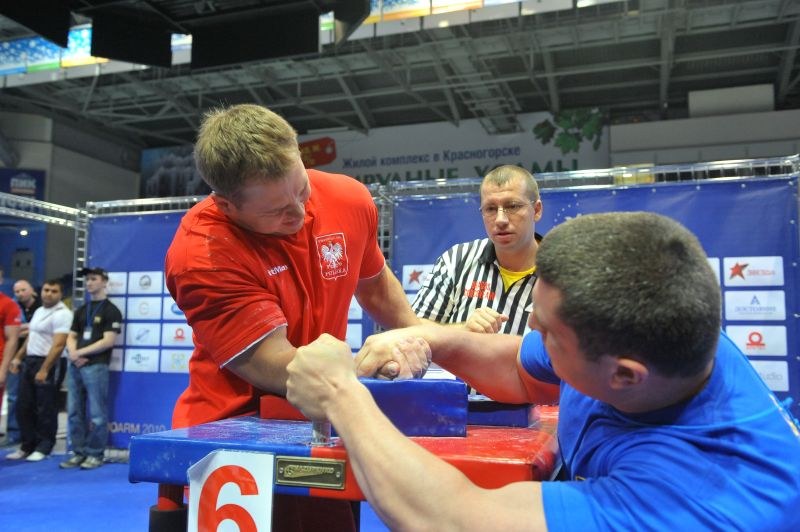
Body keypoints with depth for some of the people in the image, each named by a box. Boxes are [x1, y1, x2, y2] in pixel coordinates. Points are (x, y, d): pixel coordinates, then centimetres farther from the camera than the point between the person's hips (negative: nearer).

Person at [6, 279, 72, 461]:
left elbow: (58, 345, -20)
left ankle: (43, 448, 11)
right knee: (23, 406, 11)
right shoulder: (39, 311, 16)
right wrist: (18, 358, 16)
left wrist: (44, 370, -23)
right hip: (29, 361, 9)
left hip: (47, 364, -9)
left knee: (45, 410, 0)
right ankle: (27, 446, 22)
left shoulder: (62, 314, -14)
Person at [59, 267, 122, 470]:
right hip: (75, 367, 7)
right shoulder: (81, 311, 19)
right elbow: (71, 337, 17)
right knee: (74, 412, 9)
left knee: (97, 414, -4)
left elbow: (108, 341, -11)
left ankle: (95, 454, 5)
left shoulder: (111, 311, -2)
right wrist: (73, 353, -4)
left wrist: (81, 352, -9)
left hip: (96, 367, -7)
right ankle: (78, 453, 18)